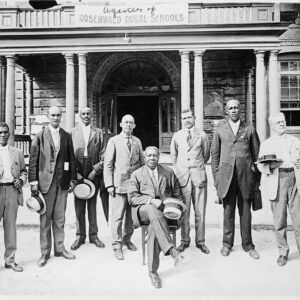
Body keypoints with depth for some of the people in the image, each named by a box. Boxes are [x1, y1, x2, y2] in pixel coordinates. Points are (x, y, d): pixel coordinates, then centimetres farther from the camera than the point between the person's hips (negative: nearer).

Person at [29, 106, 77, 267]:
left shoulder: (67, 136, 10)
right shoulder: (40, 136, 1)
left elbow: (71, 159, 12)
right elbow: (33, 159, 0)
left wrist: (72, 178, 6)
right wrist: (33, 181, -6)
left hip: (62, 181, 3)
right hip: (45, 181, -2)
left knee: (60, 218, 10)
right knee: (45, 218, 4)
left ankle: (59, 248, 22)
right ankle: (45, 252, 14)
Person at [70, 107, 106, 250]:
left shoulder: (98, 132, 9)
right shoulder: (72, 132, 7)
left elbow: (102, 154, 4)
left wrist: (96, 170, -7)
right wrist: (76, 172, -8)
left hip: (94, 173, 0)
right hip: (78, 173, 0)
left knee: (92, 205, 8)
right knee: (79, 206, 5)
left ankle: (93, 235, 19)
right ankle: (80, 236, 17)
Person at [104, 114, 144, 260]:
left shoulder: (137, 141, 13)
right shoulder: (114, 141, 2)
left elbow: (142, 162, 16)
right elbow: (108, 164, -1)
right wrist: (109, 185, -7)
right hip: (119, 184, -3)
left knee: (132, 215, 10)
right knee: (117, 216, -2)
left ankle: (127, 239, 29)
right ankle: (117, 245, 10)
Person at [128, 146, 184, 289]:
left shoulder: (168, 173, 19)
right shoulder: (137, 174, 14)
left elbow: (178, 195, 23)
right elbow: (132, 198, 2)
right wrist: (151, 200, -13)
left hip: (164, 210, 1)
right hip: (143, 210, -1)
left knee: (154, 228, -32)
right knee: (153, 211, -38)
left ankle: (152, 271, -23)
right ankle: (171, 250, -43)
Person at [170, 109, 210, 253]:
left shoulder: (202, 135, 5)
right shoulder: (176, 136, 10)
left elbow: (206, 155, 15)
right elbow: (173, 155, 20)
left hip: (198, 174, 0)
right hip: (182, 175, 1)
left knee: (200, 210, 2)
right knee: (184, 210, 1)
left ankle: (200, 241, 12)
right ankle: (184, 240, 12)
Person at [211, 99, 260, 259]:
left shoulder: (249, 129, 8)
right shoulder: (220, 130, 8)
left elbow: (257, 153, 10)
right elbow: (214, 154, 9)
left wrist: (256, 174, 5)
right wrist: (216, 177, 3)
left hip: (246, 175, 0)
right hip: (226, 174, 0)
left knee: (245, 210, 7)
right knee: (228, 210, 6)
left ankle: (248, 245, 20)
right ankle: (227, 243, 19)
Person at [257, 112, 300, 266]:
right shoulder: (265, 144, 14)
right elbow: (260, 165, 8)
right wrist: (269, 165, -13)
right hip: (276, 181, -1)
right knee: (279, 220, 1)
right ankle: (283, 252, 13)